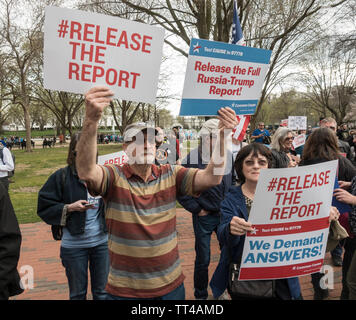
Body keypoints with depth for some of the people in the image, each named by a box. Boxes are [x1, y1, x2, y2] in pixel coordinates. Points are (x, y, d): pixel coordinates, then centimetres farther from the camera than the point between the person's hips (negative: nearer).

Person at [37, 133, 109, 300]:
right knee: (77, 293, 18)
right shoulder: (61, 176, -9)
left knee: (102, 292, 18)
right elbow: (44, 208, -7)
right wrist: (69, 207, -19)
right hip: (73, 246, -1)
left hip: (102, 242, 2)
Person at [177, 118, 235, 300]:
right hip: (204, 217, -4)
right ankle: (200, 295, 30)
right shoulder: (193, 160, -16)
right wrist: (196, 209, -10)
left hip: (225, 215, 5)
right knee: (203, 259, 7)